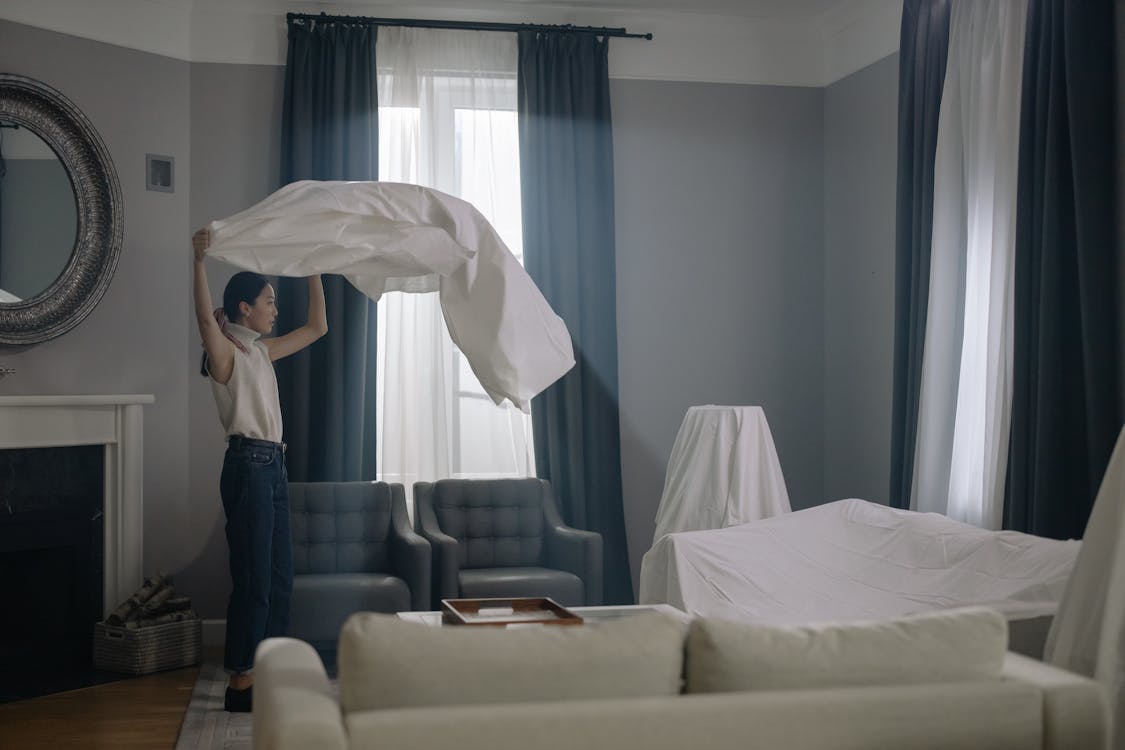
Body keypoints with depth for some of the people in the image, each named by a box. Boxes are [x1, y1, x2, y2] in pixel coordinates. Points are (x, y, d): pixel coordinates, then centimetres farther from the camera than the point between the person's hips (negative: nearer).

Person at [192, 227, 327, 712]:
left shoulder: (262, 352, 17)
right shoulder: (226, 352, -7)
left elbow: (317, 327, 24)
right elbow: (205, 316, -29)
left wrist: (315, 270, 22)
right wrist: (199, 260, -38)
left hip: (273, 466, 9)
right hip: (248, 465, -9)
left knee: (279, 579, 11)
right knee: (253, 579, -6)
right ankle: (240, 683, 2)